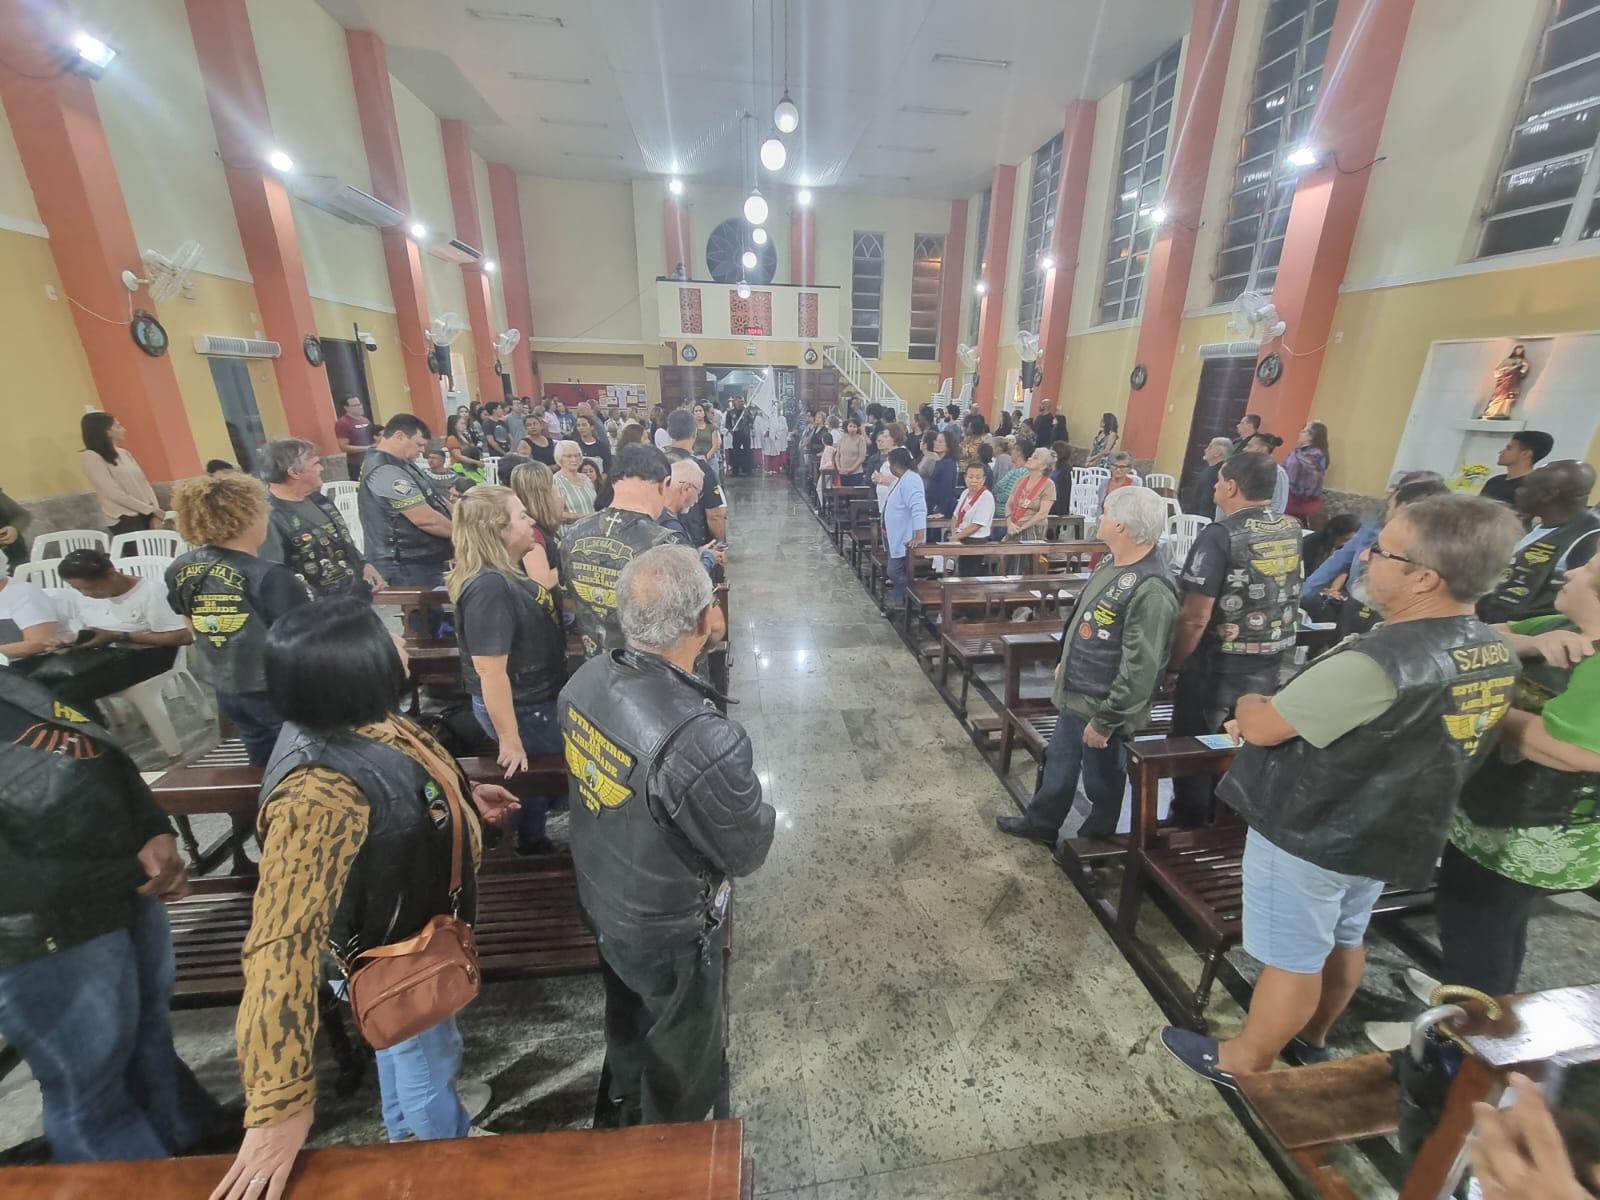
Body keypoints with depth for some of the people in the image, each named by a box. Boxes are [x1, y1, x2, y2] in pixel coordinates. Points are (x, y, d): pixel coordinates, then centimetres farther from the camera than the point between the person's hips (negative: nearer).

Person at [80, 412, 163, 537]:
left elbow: (144, 484, 9)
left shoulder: (124, 453, 13)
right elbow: (114, 493, -12)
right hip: (124, 520, -6)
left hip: (147, 516, 6)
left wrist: (155, 514, -3)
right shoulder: (91, 457, -5)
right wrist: (151, 510, -11)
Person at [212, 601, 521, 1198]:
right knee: (428, 1056, 24)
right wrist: (281, 1107, -37)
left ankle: (409, 1123, 64)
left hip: (410, 924, 7)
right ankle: (446, 1147, 55)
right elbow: (283, 947, -42)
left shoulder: (365, 720, -15)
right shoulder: (321, 795, -43)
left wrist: (461, 795, 14)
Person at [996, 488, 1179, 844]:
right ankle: (1040, 823, 45)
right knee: (1058, 762, 24)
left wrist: (1104, 720, -21)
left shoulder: (1151, 591, -29)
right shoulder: (1113, 562, 2)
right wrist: (1064, 662, 21)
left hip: (1102, 707, -9)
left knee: (1101, 780, 15)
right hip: (1075, 695, 9)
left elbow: (1139, 671, -27)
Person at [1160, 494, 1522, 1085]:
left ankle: (1244, 1062, 33)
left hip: (1310, 834, -8)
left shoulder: (1377, 662, -33)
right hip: (1388, 834, 8)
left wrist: (1250, 704, -2)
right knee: (1342, 942, 27)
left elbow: (1261, 727, -23)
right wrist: (1278, 713, 3)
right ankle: (1311, 1039, 50)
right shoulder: (1495, 654, -2)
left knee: (1291, 959, 11)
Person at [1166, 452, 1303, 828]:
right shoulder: (1292, 530, 2)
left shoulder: (1219, 536, -20)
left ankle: (1190, 828, 26)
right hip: (1269, 664, 7)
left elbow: (1195, 618, -23)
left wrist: (1172, 666, -11)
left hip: (1217, 666, -7)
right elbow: (1286, 595, 15)